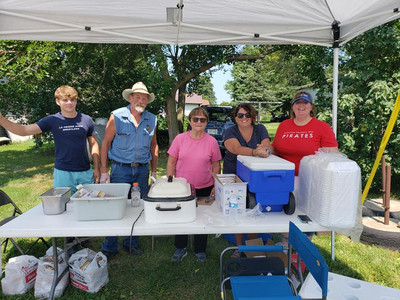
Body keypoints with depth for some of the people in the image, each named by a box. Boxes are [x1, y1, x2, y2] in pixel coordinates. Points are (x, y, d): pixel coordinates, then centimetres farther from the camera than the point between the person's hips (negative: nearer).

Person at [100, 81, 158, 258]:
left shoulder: (152, 120, 5)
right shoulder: (117, 116, -5)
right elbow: (106, 143, -2)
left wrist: (154, 171, 10)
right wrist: (103, 171, -6)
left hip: (142, 170, 3)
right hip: (120, 169, -3)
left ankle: (132, 244, 28)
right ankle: (109, 247, 19)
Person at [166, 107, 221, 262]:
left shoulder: (212, 141, -4)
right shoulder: (180, 139, -4)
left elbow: (216, 165, 2)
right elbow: (171, 163, 1)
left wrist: (215, 186, -2)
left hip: (204, 188, 0)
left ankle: (200, 250, 35)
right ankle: (181, 248, 36)